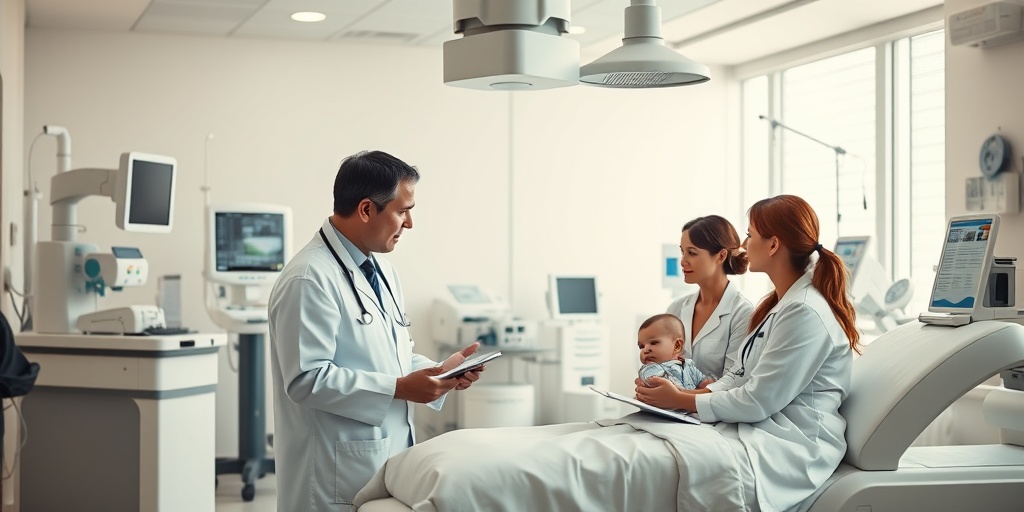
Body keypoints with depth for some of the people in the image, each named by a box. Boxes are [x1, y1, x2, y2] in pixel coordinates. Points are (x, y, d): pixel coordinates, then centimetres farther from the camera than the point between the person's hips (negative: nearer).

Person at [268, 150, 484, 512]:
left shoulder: (381, 269, 13)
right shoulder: (309, 279, -17)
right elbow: (308, 379, -22)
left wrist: (439, 370, 3)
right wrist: (398, 389, -22)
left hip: (388, 462, 9)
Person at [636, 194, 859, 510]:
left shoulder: (805, 313, -17)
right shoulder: (782, 303, 16)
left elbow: (757, 401, -17)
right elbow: (739, 376, 15)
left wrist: (681, 401, -9)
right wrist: (687, 394, -2)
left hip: (791, 443, -9)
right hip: (760, 427, 9)